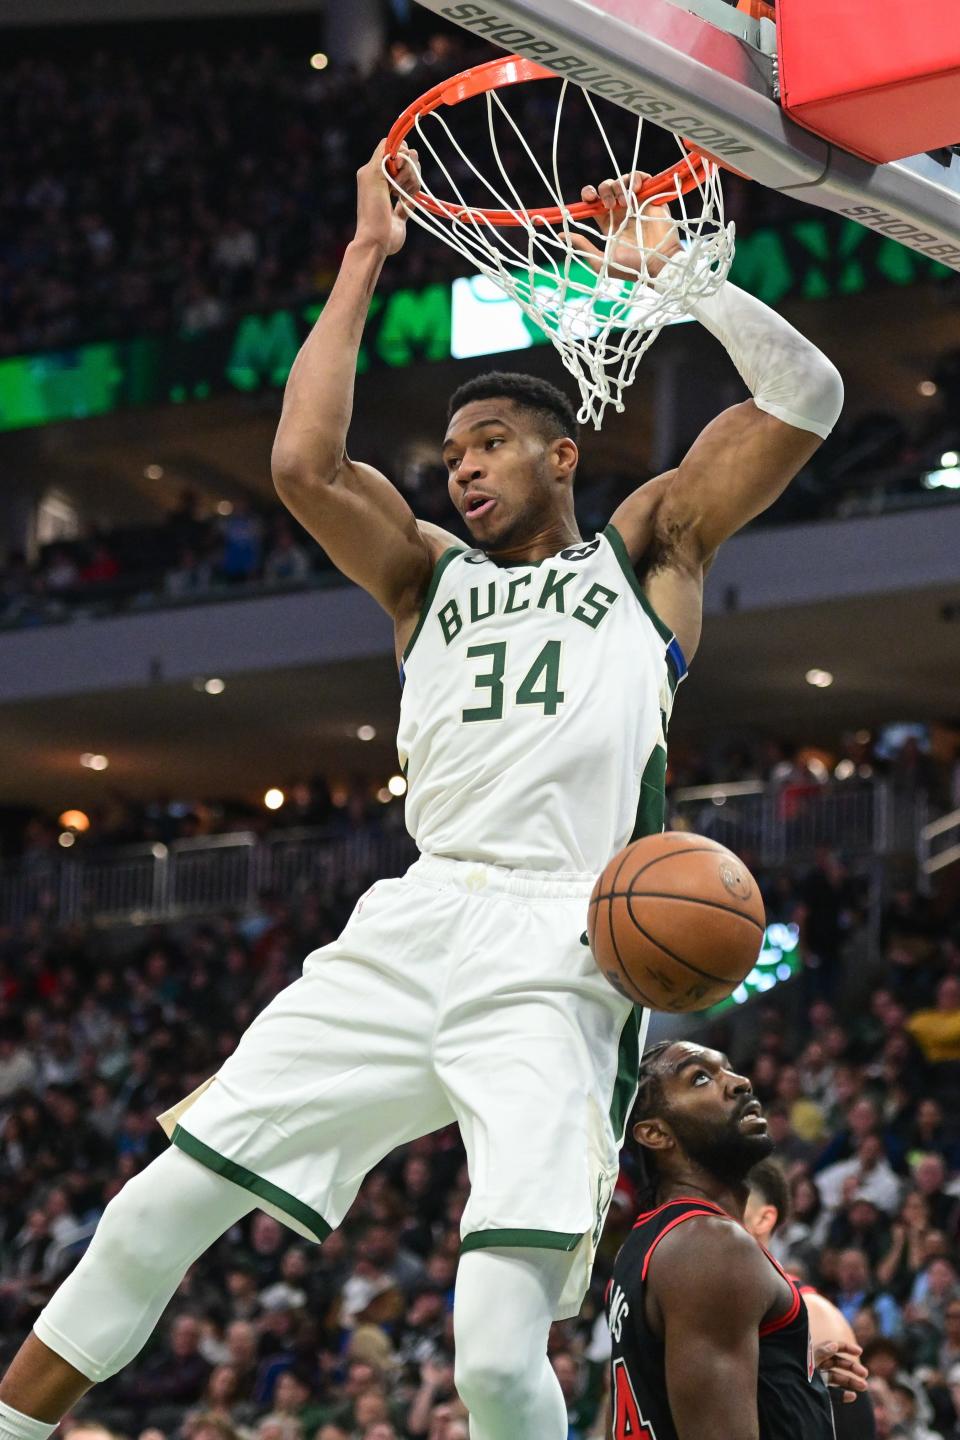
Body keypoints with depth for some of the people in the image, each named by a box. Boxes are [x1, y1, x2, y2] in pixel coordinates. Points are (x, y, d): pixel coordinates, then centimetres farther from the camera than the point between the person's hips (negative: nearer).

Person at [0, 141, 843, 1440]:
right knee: (157, 1212, -2)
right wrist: (367, 258, 12)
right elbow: (305, 462, 7)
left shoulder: (648, 548, 18)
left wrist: (670, 264, 9)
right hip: (410, 929, 4)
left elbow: (807, 397, 7)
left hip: (561, 955, -4)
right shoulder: (431, 575, 25)